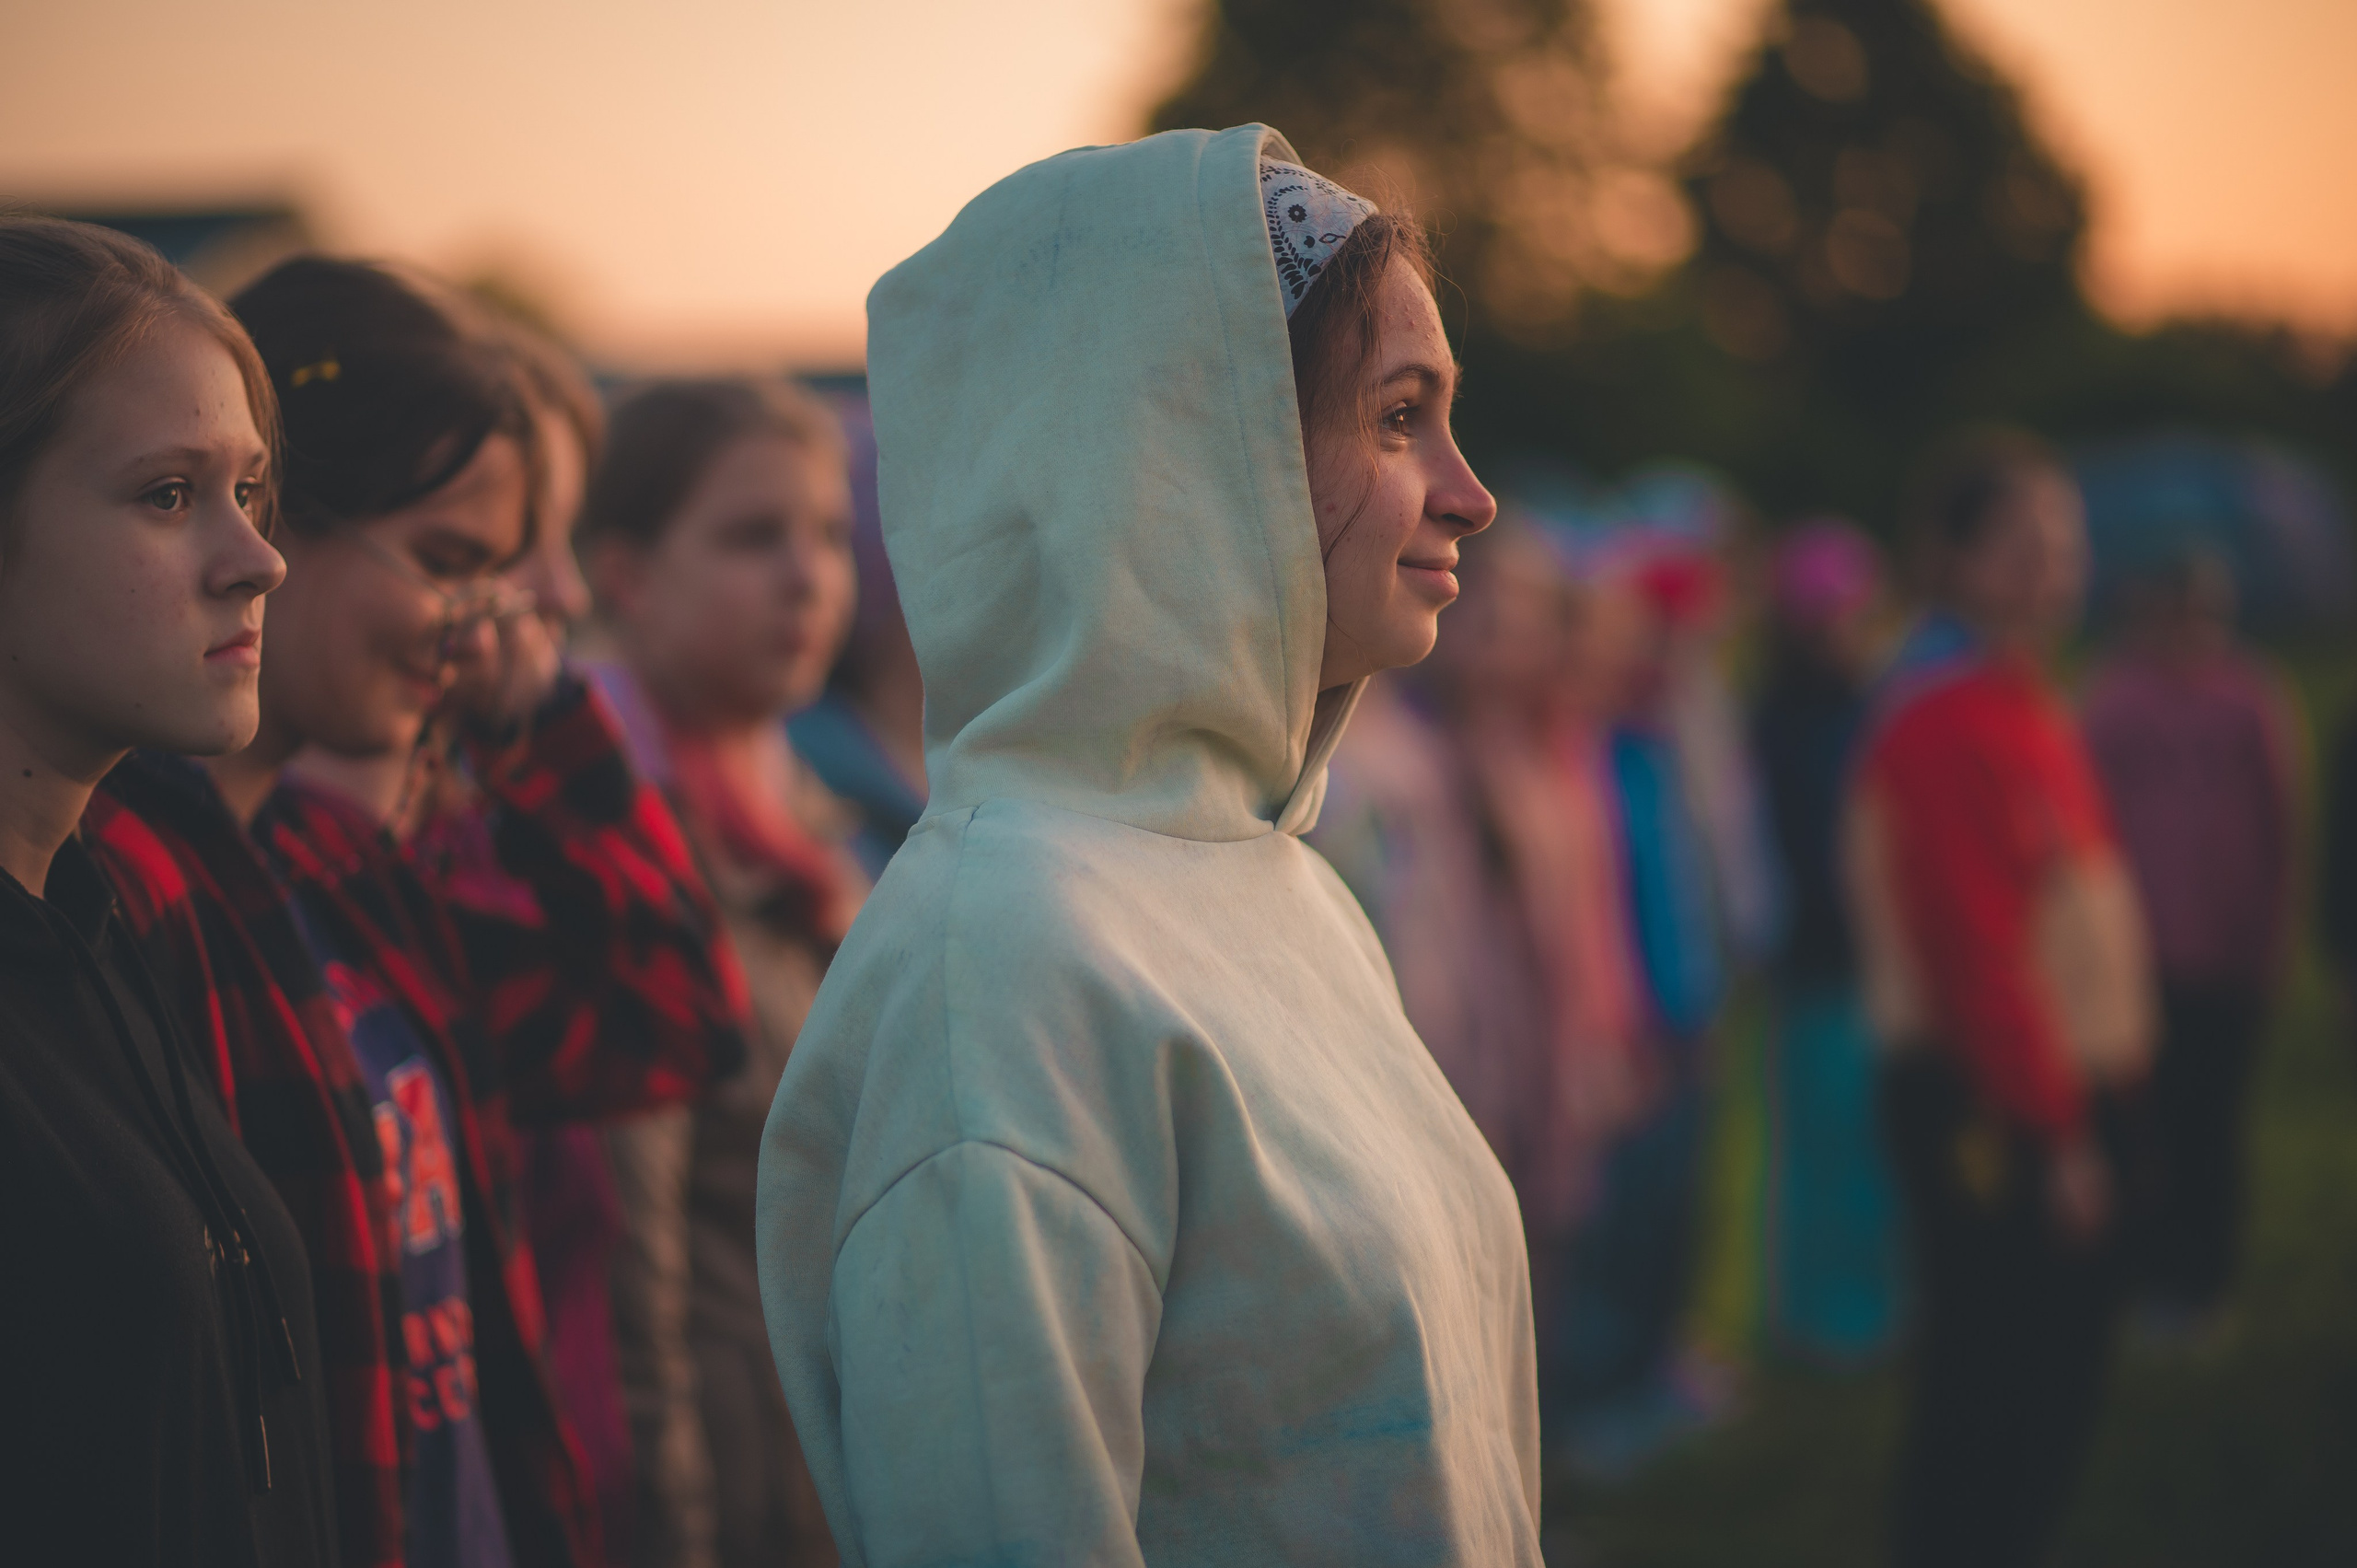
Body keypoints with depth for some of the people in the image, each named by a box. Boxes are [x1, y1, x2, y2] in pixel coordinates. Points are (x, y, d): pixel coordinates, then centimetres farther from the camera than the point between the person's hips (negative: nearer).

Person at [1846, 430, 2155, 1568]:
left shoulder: (2018, 700, 13)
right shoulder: (1945, 718, -18)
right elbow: (1974, 947, -22)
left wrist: (2094, 1105, 14)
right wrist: (2055, 1128, -20)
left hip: (2062, 1088, 10)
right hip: (1993, 1111, -10)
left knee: (2058, 1382, 16)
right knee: (1988, 1392, -2)